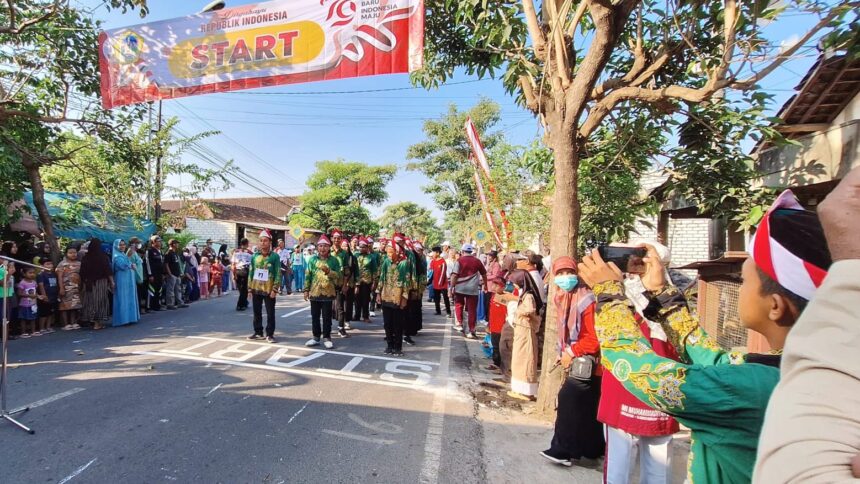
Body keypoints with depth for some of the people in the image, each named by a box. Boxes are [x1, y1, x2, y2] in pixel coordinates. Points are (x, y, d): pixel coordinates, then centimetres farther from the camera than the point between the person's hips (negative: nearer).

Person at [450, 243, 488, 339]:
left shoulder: (459, 260, -4)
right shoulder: (477, 261, 5)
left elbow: (454, 274, -11)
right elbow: (484, 274, 15)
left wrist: (452, 286, -5)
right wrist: (485, 284, 29)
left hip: (460, 287, -1)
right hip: (473, 289, 1)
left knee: (458, 304, 21)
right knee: (472, 309, 5)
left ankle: (459, 323, 12)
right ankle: (471, 331, 6)